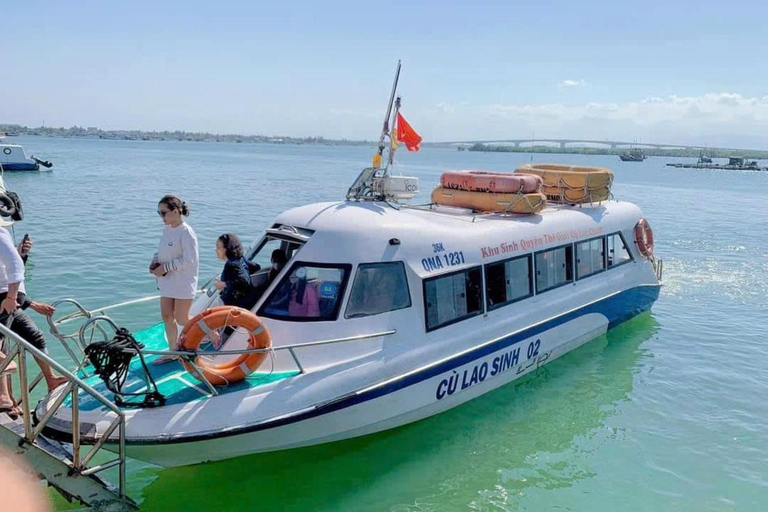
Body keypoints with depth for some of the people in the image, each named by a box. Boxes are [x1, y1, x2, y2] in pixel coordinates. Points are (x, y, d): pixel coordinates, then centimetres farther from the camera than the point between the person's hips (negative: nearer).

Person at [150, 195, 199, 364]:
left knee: (181, 319, 2)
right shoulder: (166, 229, 6)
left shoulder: (186, 233, -19)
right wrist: (155, 262, 0)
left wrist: (166, 267, -20)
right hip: (167, 280, 8)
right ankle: (173, 351, 23)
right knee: (167, 316, 10)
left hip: (183, 282, -8)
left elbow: (190, 261, -22)